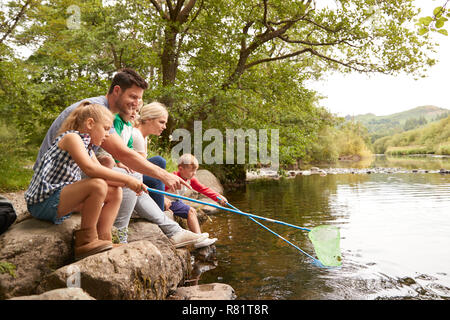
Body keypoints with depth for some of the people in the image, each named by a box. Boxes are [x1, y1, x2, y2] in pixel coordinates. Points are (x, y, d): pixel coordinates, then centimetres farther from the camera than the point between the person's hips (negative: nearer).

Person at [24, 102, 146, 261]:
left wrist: (129, 183, -5)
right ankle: (86, 241, -18)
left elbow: (104, 176, 12)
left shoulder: (87, 148, 16)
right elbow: (90, 168, -29)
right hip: (43, 202, -10)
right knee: (97, 185, -30)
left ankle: (103, 239, -3)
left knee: (115, 192, 6)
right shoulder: (71, 137, -13)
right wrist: (127, 179, -25)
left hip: (60, 197, 10)